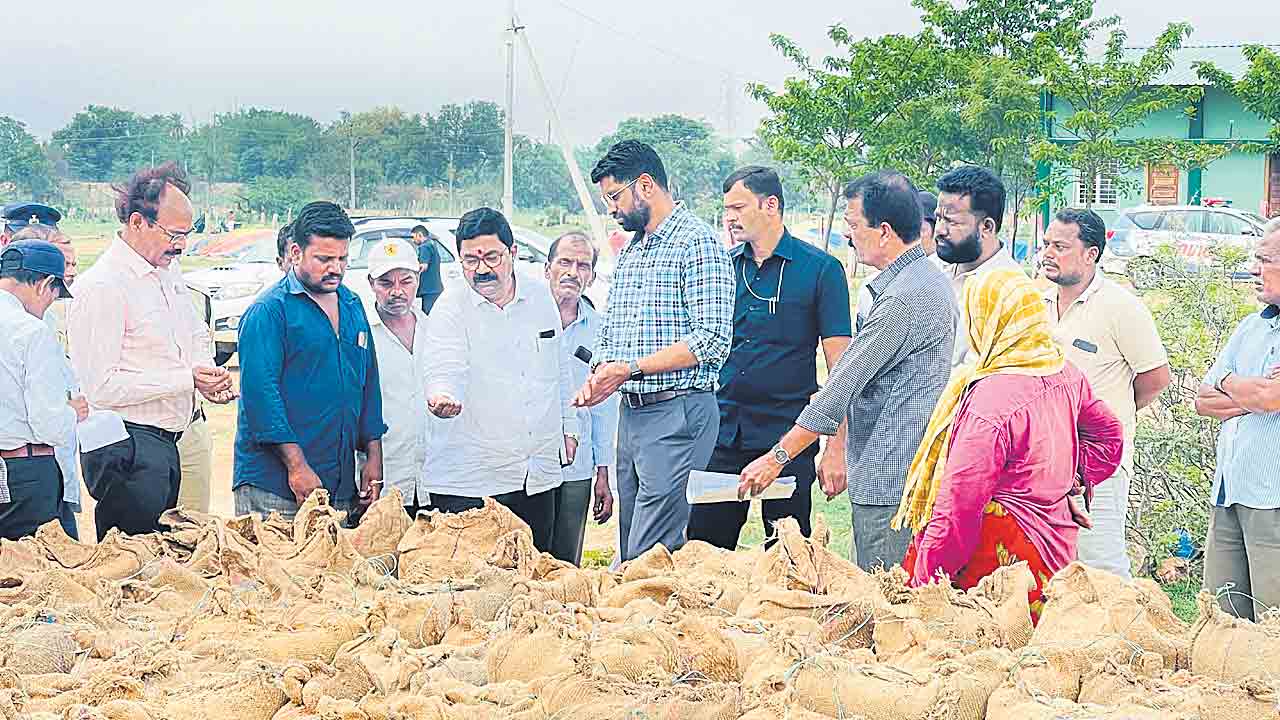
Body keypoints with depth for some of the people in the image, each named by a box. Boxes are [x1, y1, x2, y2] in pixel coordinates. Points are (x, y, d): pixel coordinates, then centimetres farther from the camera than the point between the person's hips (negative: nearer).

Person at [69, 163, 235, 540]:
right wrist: (187, 380, -20)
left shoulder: (168, 270, 11)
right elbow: (101, 387, -22)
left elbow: (197, 335, 27)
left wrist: (207, 374, 4)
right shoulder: (101, 287, -17)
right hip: (125, 448, -9)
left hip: (165, 444, 9)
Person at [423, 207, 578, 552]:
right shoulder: (450, 308, -5)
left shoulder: (540, 297, 8)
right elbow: (445, 371, -18)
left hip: (538, 474, 4)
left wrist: (569, 427, 19)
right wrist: (441, 396, -40)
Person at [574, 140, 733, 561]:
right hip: (631, 413, 9)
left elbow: (713, 338, -18)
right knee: (630, 553, 11)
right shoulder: (629, 251, 19)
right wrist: (600, 373, 3)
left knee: (649, 558, -11)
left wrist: (631, 368, -17)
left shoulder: (697, 242, -9)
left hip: (676, 415, -9)